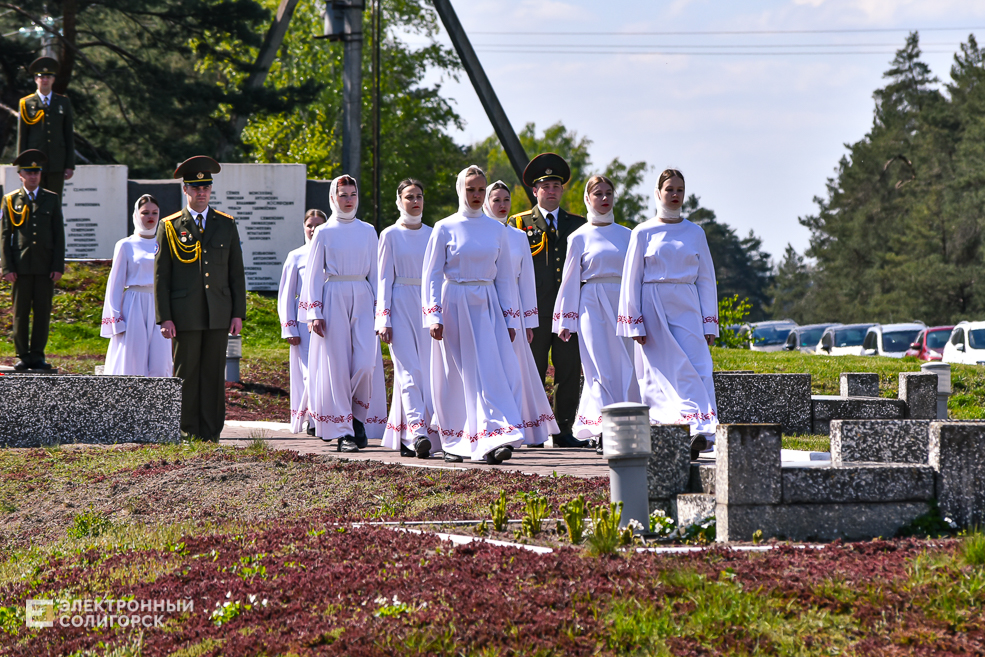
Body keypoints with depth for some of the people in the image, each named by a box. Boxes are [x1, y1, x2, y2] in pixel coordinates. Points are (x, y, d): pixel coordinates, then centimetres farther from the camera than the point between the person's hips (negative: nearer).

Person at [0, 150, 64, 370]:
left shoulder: (52, 199, 10)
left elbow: (59, 235, 8)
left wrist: (58, 266, 0)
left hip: (45, 267, 1)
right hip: (21, 267, -1)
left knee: (43, 312, 1)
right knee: (21, 313, 1)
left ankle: (38, 355, 7)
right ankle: (23, 356, 7)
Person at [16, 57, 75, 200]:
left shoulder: (64, 102, 11)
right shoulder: (26, 103, 5)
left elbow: (69, 135, 11)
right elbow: (22, 137, 5)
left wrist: (70, 165, 4)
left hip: (57, 166, 2)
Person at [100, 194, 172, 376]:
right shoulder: (125, 246, 4)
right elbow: (115, 284, 3)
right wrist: (116, 320, -5)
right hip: (134, 308, -3)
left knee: (159, 366, -4)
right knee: (131, 362, -7)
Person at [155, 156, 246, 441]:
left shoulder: (226, 225, 11)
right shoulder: (170, 226, 4)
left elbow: (237, 273, 11)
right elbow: (161, 276, 2)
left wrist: (238, 313, 4)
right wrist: (165, 318, -6)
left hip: (219, 314, 2)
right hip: (185, 315, -2)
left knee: (214, 374, 2)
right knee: (186, 374, 0)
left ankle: (210, 435, 6)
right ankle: (187, 434, 5)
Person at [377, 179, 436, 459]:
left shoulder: (432, 234, 13)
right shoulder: (390, 235, 3)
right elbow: (384, 279, 2)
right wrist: (384, 319, -5)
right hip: (401, 306, -4)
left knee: (426, 370, -1)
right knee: (408, 370, -14)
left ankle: (407, 436, 6)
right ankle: (416, 432, -24)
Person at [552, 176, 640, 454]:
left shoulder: (626, 235, 13)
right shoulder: (579, 237, 6)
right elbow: (570, 280, 6)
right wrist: (565, 321, 3)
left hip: (623, 305, 3)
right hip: (593, 305, -3)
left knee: (625, 368, -2)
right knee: (601, 369, -9)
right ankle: (604, 430, -10)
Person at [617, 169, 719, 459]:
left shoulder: (695, 233, 12)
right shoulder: (643, 233, 5)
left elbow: (706, 279, 12)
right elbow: (631, 280, 4)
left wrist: (710, 324, 5)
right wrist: (635, 324, -4)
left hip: (687, 309, 2)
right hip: (654, 309, -2)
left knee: (695, 369, -13)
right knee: (661, 372, -5)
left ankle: (698, 434, -21)